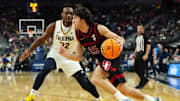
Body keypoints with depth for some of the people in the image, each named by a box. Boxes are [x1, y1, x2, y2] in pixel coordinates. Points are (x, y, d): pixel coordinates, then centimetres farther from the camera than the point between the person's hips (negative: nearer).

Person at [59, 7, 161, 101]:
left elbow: (120, 39, -16)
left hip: (111, 58, -7)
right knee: (124, 90, 10)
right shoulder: (78, 36, -2)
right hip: (102, 61, 7)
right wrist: (65, 53, -14)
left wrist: (121, 42, -40)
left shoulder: (98, 28, -19)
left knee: (95, 78, -29)